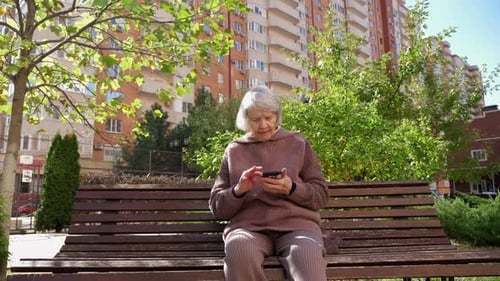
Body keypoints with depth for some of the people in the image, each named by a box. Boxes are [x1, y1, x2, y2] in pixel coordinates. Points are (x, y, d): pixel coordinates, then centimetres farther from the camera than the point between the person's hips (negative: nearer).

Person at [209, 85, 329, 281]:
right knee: (238, 248, -34)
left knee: (307, 253, -35)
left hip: (296, 224, 0)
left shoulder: (298, 144, 14)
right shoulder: (234, 150, 16)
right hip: (248, 226, 1)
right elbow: (217, 206, 14)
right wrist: (238, 190, -7)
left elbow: (321, 195, 10)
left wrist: (291, 188, -10)